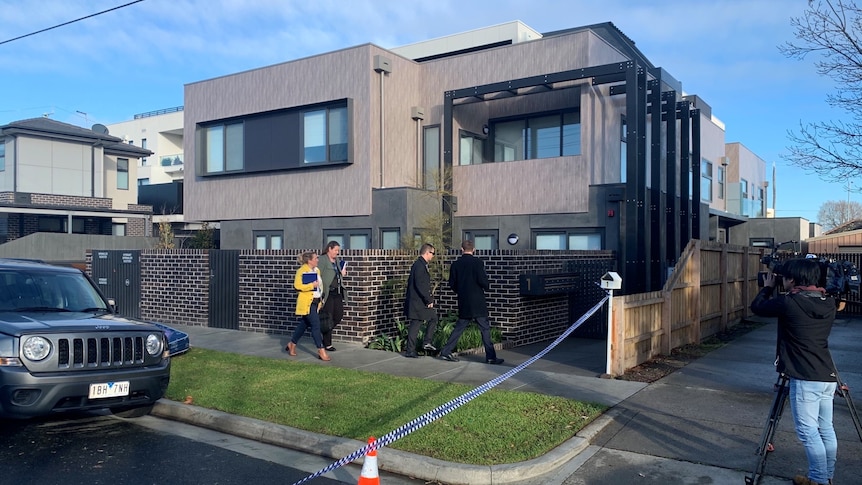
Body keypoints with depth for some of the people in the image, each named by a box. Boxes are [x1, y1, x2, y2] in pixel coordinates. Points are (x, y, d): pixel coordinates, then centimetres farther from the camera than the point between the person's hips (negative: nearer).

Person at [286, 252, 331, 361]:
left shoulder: (317, 270, 13)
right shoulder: (301, 271, -14)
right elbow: (297, 286, -21)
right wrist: (312, 285, -24)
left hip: (315, 302, 9)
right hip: (306, 303, -9)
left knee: (304, 324, 16)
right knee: (316, 325, -10)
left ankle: (292, 344, 31)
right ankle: (321, 351, -7)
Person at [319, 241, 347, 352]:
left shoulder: (338, 260, 15)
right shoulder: (322, 260, -9)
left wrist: (343, 274, 6)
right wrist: (320, 292, -18)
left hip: (337, 292, 8)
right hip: (327, 293, -7)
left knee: (339, 315, 8)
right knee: (328, 318, 0)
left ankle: (326, 332, 31)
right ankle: (327, 344, 10)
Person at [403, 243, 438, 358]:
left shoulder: (420, 264, 13)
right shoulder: (420, 265, -19)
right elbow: (420, 285, -24)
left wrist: (429, 298, 15)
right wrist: (429, 300, -18)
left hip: (421, 301, 10)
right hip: (417, 302, -10)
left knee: (433, 318, 16)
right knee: (415, 325, -2)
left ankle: (427, 343, 17)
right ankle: (410, 351, 6)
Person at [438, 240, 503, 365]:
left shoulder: (455, 264, 3)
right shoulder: (477, 262, -9)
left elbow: (452, 283, 4)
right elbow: (482, 280, -15)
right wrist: (486, 287, 6)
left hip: (463, 303, 5)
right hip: (477, 302, -5)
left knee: (459, 327, 14)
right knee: (485, 328, 1)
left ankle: (446, 352, 16)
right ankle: (490, 357, 0)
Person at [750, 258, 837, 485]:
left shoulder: (788, 303, -15)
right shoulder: (829, 303, 5)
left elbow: (757, 307, 1)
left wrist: (767, 288, 17)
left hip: (805, 379, -7)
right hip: (827, 377, 8)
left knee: (808, 431, 2)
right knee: (826, 429, 16)